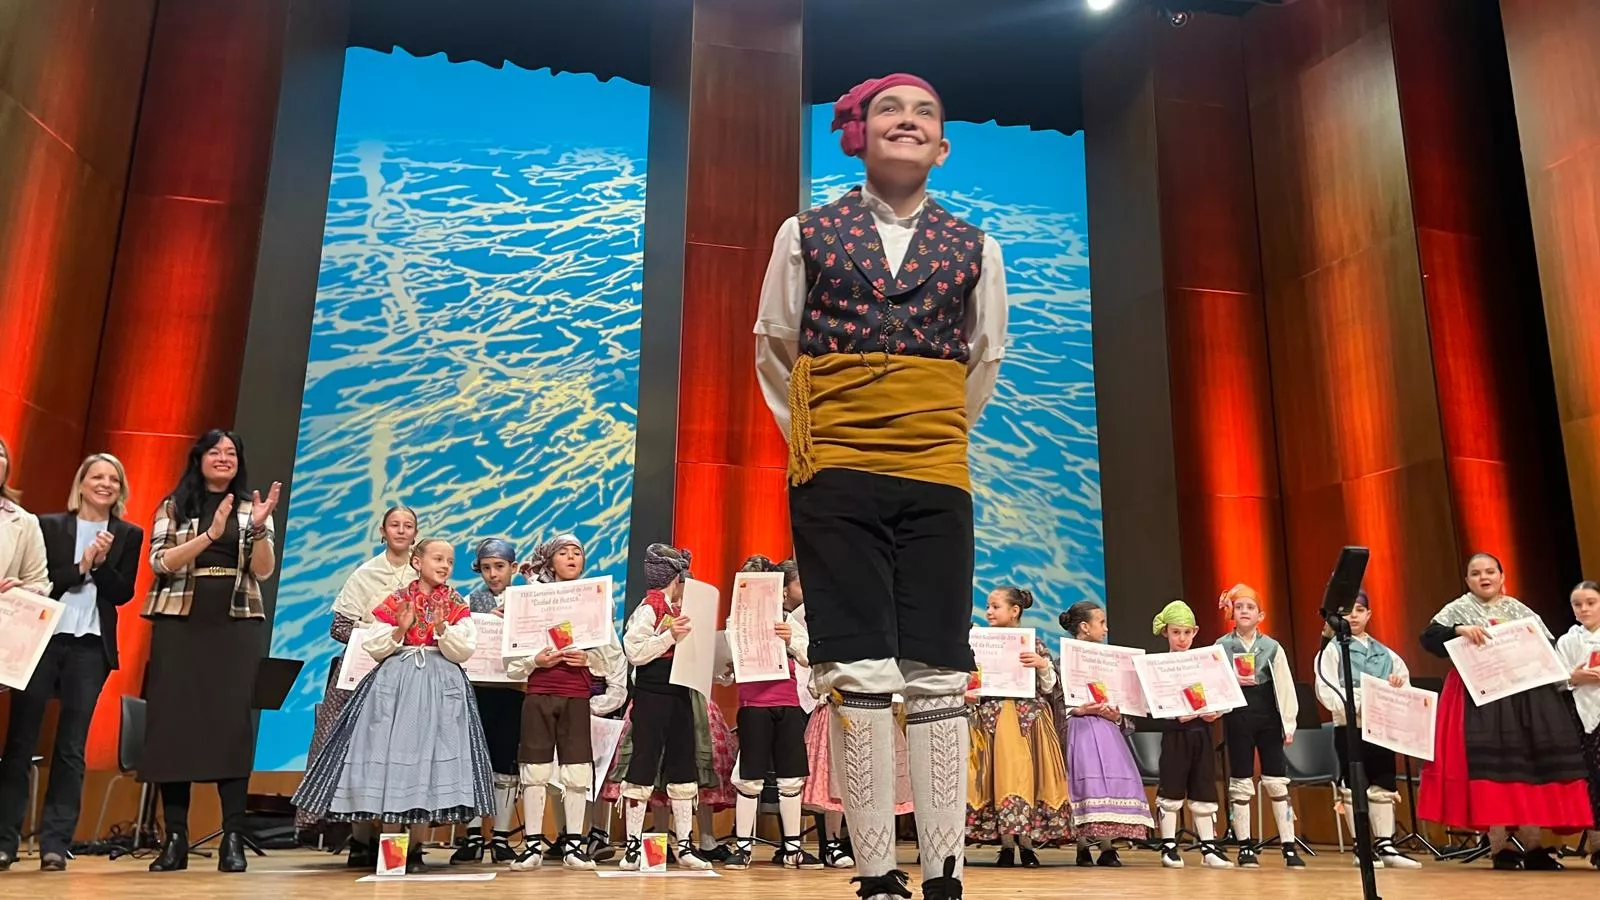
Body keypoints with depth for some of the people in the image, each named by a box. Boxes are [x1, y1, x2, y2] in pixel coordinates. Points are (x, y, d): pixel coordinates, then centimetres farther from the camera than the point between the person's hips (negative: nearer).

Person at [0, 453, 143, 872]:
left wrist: (101, 563, -12)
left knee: (71, 746, 1)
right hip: (42, 638, 0)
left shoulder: (129, 535, 9)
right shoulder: (48, 526, 6)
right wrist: (80, 568, -14)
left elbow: (122, 593, 3)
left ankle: (55, 842, 3)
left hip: (91, 647, 0)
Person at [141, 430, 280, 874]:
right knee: (174, 722, -2)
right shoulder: (173, 506, 9)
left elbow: (263, 570, 1)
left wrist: (258, 527, -16)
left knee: (233, 723, -6)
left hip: (237, 625, 0)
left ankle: (233, 839, -4)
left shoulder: (251, 507, 9)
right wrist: (211, 534, -16)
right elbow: (161, 562, -4)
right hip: (179, 623, 0)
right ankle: (175, 838, 6)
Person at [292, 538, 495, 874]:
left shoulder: (457, 606, 7)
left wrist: (443, 629, -17)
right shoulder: (395, 601, 6)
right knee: (391, 756, -3)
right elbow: (373, 648, 3)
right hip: (395, 685, 0)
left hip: (441, 687, 0)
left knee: (428, 758, -3)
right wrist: (399, 630, -13)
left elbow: (464, 651, -2)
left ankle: (415, 849, 5)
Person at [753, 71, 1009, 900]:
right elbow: (773, 347, 12)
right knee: (861, 675, -4)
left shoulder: (973, 248, 9)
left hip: (936, 479, 2)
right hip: (834, 477, -1)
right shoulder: (807, 234, 5)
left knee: (938, 676, -1)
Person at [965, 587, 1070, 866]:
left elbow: (1050, 688, 3)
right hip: (992, 719, 2)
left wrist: (1043, 666, -15)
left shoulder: (1034, 644, 3)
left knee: (1026, 775, -3)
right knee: (1000, 777, 0)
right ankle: (1006, 846, 8)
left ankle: (1028, 844, 8)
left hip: (1029, 718, -1)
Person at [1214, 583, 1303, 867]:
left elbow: (1285, 687, 4)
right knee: (1241, 783, 4)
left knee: (1277, 782, 3)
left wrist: (1288, 723, -1)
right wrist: (1232, 681, -21)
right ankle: (1245, 847, 11)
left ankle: (1289, 846, 10)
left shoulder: (1272, 647, 5)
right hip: (1237, 718, -1)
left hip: (1268, 717, 1)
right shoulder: (1221, 646, 2)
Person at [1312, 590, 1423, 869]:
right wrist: (1358, 705, -26)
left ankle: (1386, 845, 11)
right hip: (1350, 727, -5)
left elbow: (1403, 685, 16)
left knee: (1384, 786, 5)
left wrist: (1399, 682, -7)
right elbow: (1327, 690, -12)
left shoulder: (1385, 654, 16)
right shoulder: (1332, 650, 0)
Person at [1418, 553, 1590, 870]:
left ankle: (1533, 845, 11)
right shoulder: (1458, 610, 4)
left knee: (1529, 765, 3)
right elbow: (1429, 638, -11)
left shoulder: (1521, 611, 16)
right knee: (1492, 765, -9)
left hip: (1526, 698, 4)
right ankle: (1501, 847, -5)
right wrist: (1459, 630, -27)